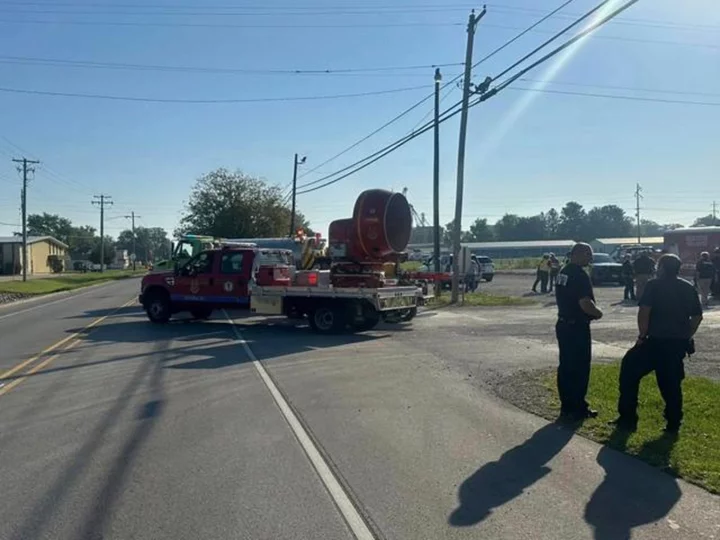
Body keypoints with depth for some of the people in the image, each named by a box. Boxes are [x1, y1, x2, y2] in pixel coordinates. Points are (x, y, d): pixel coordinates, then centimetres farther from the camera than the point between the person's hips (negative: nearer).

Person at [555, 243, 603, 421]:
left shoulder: (563, 272, 11)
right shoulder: (580, 275, -18)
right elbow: (585, 303, -26)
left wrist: (591, 311, 16)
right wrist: (598, 313, -6)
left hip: (563, 324, 9)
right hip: (577, 327, -9)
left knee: (566, 367, 12)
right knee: (579, 368, 1)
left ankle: (566, 406, 20)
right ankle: (577, 408, 9)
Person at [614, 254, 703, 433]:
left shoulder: (654, 285, -6)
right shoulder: (688, 288, 11)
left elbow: (644, 312, -16)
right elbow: (697, 316, 14)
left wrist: (642, 335, -7)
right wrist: (686, 337, 20)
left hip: (656, 341, -6)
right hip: (678, 343, 6)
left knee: (629, 371, 5)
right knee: (672, 382, 16)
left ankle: (628, 419, 6)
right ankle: (673, 424, 18)